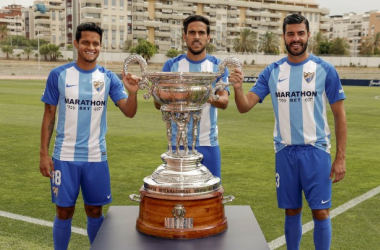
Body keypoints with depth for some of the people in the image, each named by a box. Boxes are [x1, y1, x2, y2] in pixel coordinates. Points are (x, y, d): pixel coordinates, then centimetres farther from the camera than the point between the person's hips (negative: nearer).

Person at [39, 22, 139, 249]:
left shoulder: (109, 78, 0)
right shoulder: (59, 75, -3)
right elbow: (49, 115, 2)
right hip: (65, 156, -1)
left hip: (96, 157, 1)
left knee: (95, 210, 12)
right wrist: (44, 153, -2)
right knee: (64, 211, 7)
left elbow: (129, 112, -7)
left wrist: (132, 92, -27)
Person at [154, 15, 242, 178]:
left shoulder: (218, 66, 3)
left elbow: (224, 102, -8)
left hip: (208, 142, 0)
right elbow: (158, 103, -1)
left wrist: (210, 98, -30)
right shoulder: (171, 65, 3)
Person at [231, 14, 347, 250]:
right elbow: (245, 106, -3)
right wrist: (238, 87, -25)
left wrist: (341, 157, -5)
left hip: (316, 151, -2)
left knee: (321, 212, 1)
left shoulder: (325, 69, -4)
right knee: (292, 211, 13)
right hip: (285, 151, 2)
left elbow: (340, 115, -1)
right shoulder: (272, 71, 3)